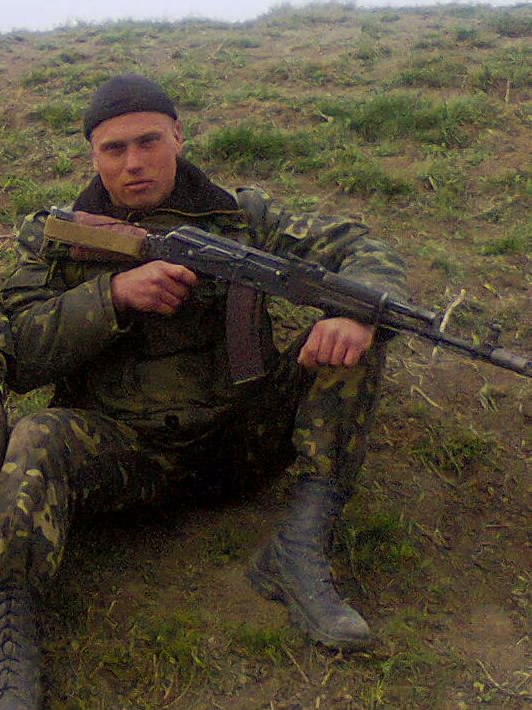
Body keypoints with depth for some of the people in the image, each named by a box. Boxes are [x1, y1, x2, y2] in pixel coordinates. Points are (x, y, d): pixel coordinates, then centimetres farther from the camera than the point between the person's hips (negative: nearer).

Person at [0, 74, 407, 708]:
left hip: (241, 430, 2)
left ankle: (298, 553, -24)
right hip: (124, 444, -1)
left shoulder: (241, 216, 5)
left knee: (353, 338, -16)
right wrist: (113, 293, -21)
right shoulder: (56, 238, 5)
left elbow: (362, 248, 0)